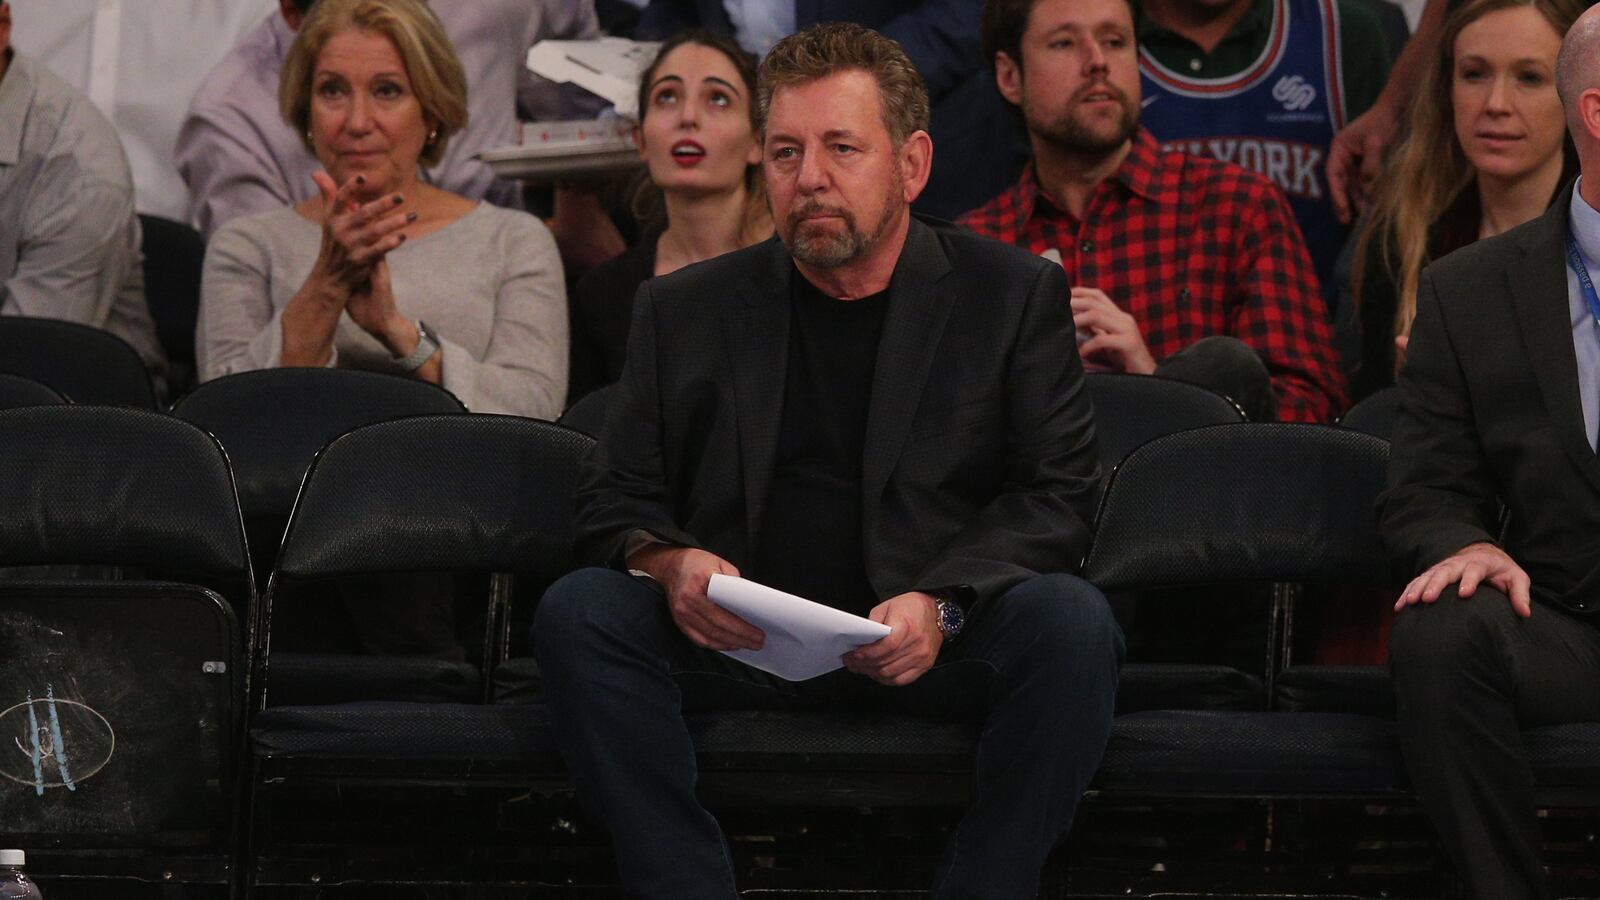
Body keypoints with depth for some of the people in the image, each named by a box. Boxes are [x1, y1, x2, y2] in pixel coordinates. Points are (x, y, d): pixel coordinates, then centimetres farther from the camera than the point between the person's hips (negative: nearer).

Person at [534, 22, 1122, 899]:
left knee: (1070, 620, -32)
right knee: (577, 612, -26)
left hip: (940, 647, -1)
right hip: (739, 643, 1)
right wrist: (666, 563, -14)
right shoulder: (684, 310, 12)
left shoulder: (1012, 294, 7)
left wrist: (941, 605, -18)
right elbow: (616, 498, 12)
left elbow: (1054, 496, 1)